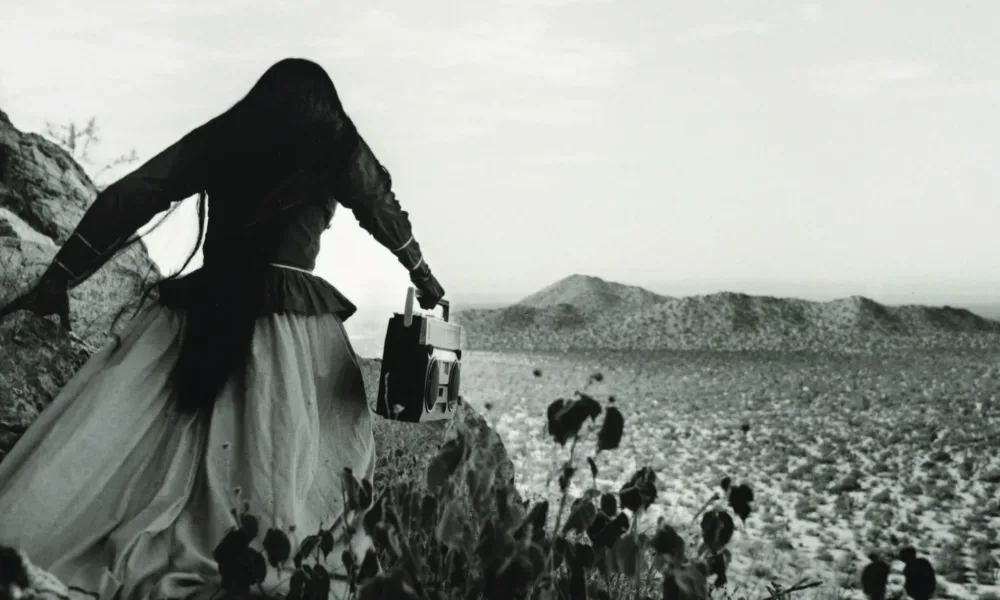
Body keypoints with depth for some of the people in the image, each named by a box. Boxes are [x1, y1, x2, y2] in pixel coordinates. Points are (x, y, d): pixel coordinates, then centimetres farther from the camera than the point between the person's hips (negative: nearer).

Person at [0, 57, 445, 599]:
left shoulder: (218, 138, 12)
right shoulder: (338, 149, 9)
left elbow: (127, 199, 7)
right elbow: (386, 214, 22)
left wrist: (58, 278, 9)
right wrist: (424, 278, 37)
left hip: (201, 311, 2)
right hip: (295, 322, -2)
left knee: (124, 444, -2)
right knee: (279, 463, 0)